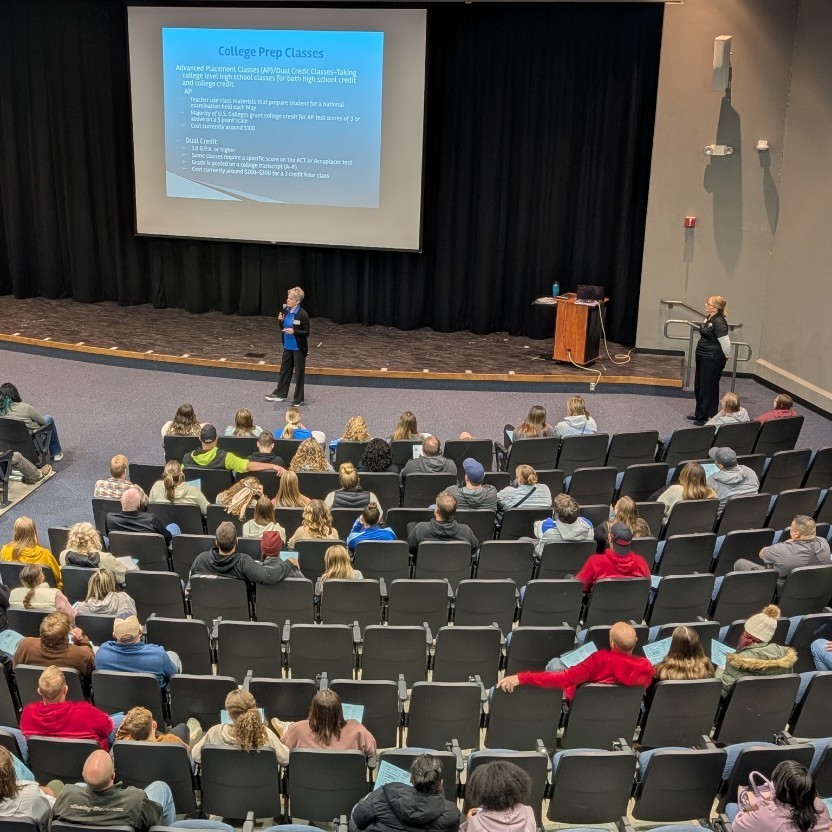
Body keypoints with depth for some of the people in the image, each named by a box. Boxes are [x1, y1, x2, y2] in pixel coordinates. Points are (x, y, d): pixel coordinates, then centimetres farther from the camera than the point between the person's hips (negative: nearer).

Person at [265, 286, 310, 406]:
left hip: (299, 348, -7)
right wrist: (281, 320, -9)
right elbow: (283, 328, 11)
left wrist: (294, 331, -27)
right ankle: (280, 394, 31)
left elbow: (306, 333, -15)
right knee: (284, 370, 17)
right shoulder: (286, 311, 1)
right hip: (287, 347, 7)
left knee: (299, 373, 5)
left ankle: (298, 399, 16)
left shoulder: (302, 314, -18)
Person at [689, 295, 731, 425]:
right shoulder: (708, 318, 7)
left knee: (708, 388, -1)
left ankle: (708, 417, 9)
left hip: (712, 359, -10)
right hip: (702, 356, 10)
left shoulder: (719, 322, -21)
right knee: (699, 386, 18)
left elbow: (725, 342, -20)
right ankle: (699, 413, 32)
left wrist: (726, 356, -4)